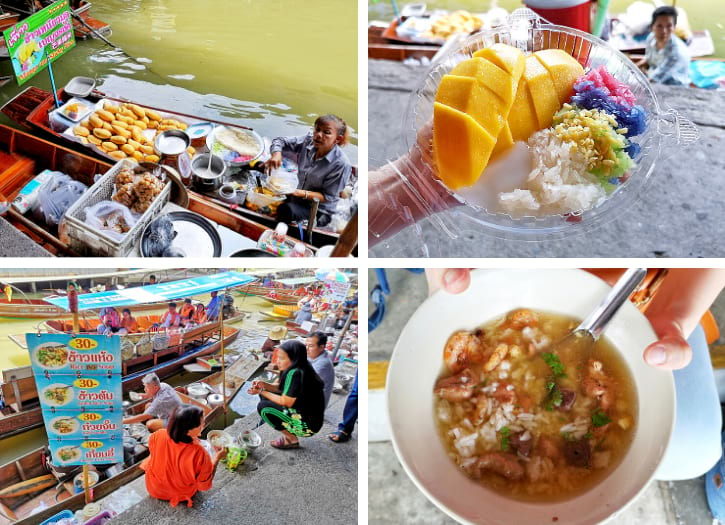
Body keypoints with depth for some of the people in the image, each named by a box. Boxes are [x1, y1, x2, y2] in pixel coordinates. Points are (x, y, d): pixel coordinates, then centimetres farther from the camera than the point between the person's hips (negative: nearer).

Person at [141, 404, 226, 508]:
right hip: (182, 495, -2)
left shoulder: (157, 436, -32)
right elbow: (205, 484, -22)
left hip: (154, 489, 2)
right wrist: (216, 458, -15)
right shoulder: (199, 453, -40)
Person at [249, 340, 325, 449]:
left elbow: (286, 402, -20)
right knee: (266, 396, 11)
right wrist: (265, 385, -8)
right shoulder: (299, 368, 1)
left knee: (264, 407, -14)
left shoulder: (295, 374, -26)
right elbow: (281, 388, 9)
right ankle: (290, 433, 15)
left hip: (308, 425, -10)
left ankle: (292, 440, 1)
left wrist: (261, 392, -11)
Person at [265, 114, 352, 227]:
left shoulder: (341, 164, -25)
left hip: (319, 211, -6)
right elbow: (280, 141, -1)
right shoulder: (309, 141, -10)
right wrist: (276, 154, -24)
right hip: (298, 195, 6)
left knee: (286, 209, -29)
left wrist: (302, 194, -33)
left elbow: (328, 197, -18)